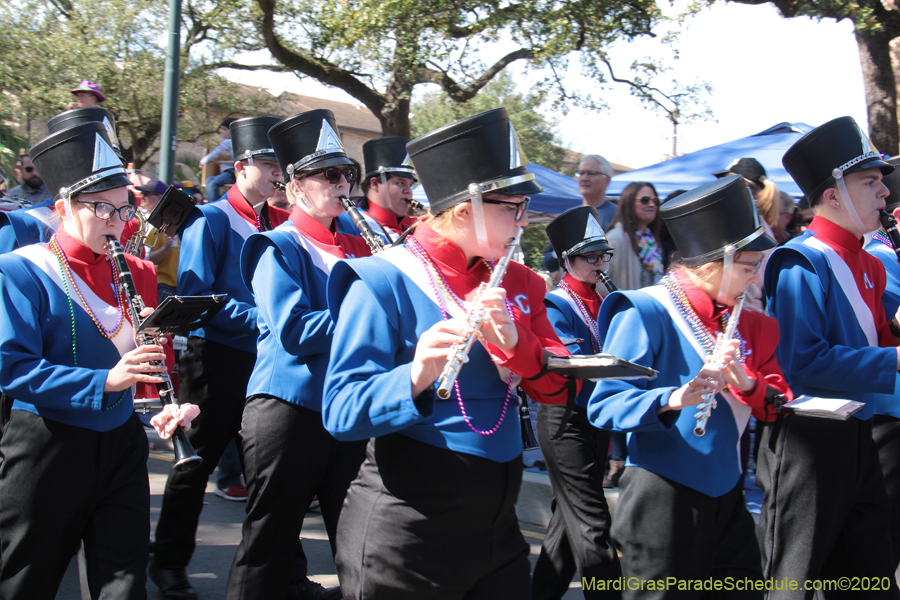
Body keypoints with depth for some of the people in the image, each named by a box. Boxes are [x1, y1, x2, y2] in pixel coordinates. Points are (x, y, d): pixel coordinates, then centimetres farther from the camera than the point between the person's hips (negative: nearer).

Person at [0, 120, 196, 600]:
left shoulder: (137, 274, 7)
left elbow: (162, 361, 9)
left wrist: (173, 406, -11)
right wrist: (104, 381, -27)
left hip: (121, 446, 4)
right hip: (47, 447, -4)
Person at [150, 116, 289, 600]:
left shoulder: (279, 223, 11)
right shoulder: (212, 219, -7)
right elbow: (195, 292, -15)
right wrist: (257, 318, -21)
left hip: (265, 358, 6)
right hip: (218, 356, -5)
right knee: (197, 461, 5)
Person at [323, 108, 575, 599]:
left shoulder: (517, 283, 7)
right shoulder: (384, 282, -13)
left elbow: (560, 389, 1)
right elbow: (340, 414, -19)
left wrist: (515, 341, -19)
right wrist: (415, 378, -38)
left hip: (497, 525, 6)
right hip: (404, 530, -6)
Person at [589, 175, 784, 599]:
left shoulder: (743, 322, 10)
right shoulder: (647, 312, -14)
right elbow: (604, 406, -20)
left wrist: (744, 381, -14)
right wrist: (675, 398, -36)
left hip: (726, 496, 7)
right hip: (663, 496, -7)